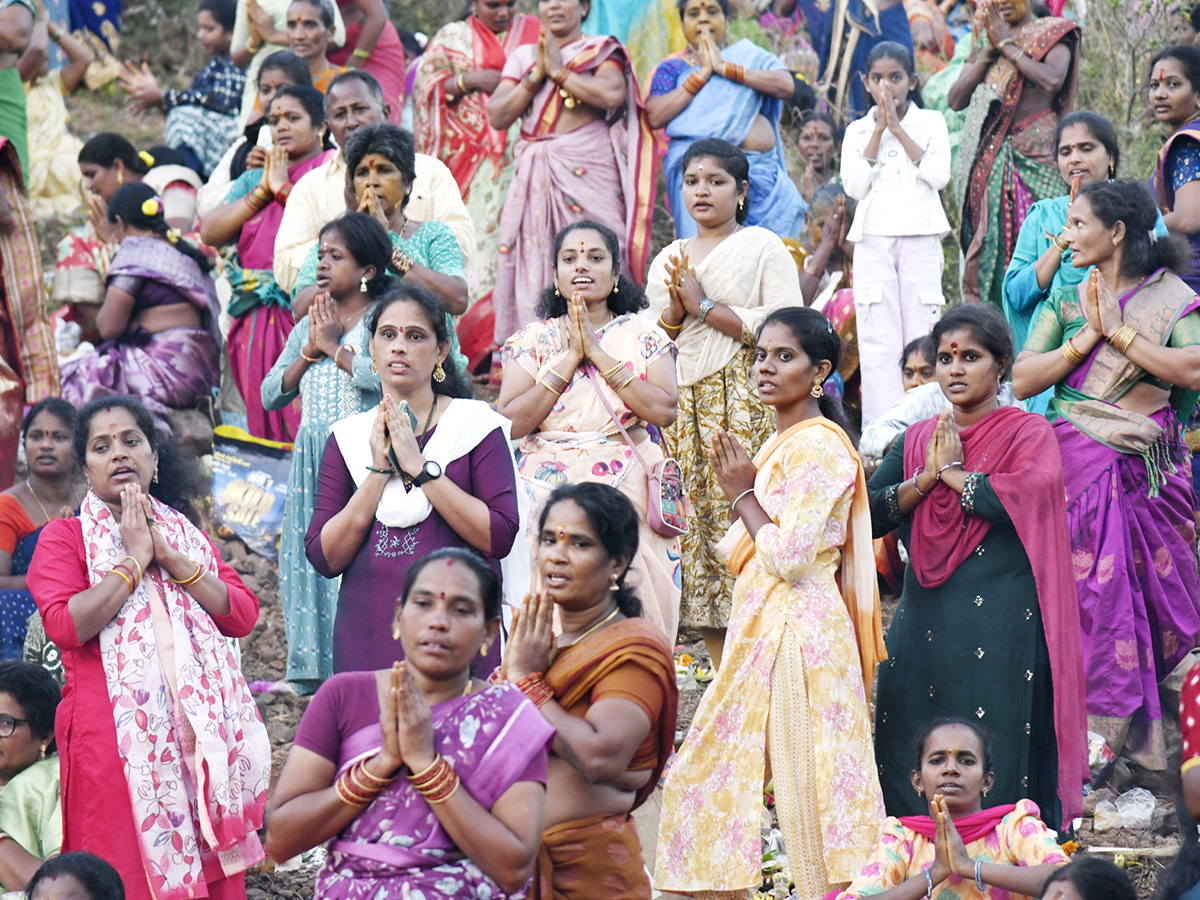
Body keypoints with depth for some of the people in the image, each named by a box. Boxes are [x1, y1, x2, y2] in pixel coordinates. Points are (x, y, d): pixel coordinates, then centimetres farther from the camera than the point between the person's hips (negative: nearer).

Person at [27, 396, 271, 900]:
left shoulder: (186, 533, 20)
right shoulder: (64, 537, 6)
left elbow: (243, 615, 6)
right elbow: (65, 625, -12)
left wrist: (168, 556, -3)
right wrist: (134, 560, -7)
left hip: (202, 730, 4)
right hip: (116, 739, -4)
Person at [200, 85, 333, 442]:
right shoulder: (254, 178, 21)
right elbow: (210, 232, 9)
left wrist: (284, 188, -6)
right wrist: (263, 191, 2)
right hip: (256, 316, 6)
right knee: (263, 422, 4)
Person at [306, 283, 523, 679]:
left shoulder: (476, 424, 2)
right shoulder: (347, 437, 9)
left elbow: (500, 537, -11)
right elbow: (323, 558, 0)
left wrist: (419, 467, -12)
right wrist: (379, 471, -8)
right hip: (368, 637, 2)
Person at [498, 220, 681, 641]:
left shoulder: (644, 336, 9)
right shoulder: (532, 340, 11)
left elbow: (664, 410, -7)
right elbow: (510, 422, -3)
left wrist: (598, 354, -7)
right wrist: (570, 359, -4)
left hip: (627, 493, 0)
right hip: (550, 492, 0)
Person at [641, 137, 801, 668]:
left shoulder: (763, 248, 2)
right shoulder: (667, 260, 19)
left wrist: (705, 306, -10)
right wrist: (674, 310, -2)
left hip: (744, 402, -5)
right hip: (684, 405, 5)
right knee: (695, 522, -1)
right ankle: (725, 677, 4)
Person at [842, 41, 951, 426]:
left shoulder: (931, 122, 10)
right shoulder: (857, 131, 13)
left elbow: (939, 176, -6)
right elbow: (855, 186, -2)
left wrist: (897, 127, -6)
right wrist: (879, 129, -3)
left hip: (920, 239, -1)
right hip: (873, 239, 1)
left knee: (921, 339, -4)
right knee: (877, 343, -7)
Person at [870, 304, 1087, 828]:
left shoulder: (1028, 433, 2)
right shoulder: (916, 441, 16)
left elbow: (1028, 499, -18)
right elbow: (869, 517, 6)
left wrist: (953, 472, -6)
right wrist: (926, 478, -7)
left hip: (1002, 625, -5)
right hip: (923, 622, 5)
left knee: (994, 764, -7)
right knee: (908, 766, 3)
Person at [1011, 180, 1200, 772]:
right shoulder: (1065, 302, 11)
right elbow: (1022, 379, 2)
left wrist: (1119, 330, -11)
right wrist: (1088, 336, -7)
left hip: (1148, 475, -2)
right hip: (1076, 471, 2)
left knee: (1152, 594, -1)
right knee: (1085, 595, -6)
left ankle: (1140, 741, 9)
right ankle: (1090, 739, -1)